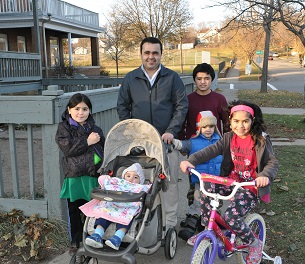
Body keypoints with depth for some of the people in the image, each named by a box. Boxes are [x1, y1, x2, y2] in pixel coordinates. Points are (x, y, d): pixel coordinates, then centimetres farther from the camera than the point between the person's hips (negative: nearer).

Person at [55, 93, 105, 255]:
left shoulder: (95, 128, 10)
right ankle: (75, 241, 25)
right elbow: (67, 148, -15)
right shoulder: (64, 128, 0)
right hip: (74, 176, -2)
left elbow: (104, 148, 12)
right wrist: (87, 142, -16)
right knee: (74, 211, 9)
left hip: (93, 176, 2)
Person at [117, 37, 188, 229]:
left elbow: (182, 105, 2)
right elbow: (122, 106, 12)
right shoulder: (130, 79, 9)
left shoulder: (172, 78, 5)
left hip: (166, 139, -1)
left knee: (170, 181, 3)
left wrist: (171, 131, -8)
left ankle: (170, 223, 15)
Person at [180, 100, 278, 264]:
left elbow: (273, 162, -13)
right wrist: (191, 161, -28)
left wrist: (265, 175, -36)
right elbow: (210, 150, -12)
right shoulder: (229, 138, 0)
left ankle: (254, 244, 6)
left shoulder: (260, 140, -11)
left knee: (231, 216, -23)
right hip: (232, 180, 5)